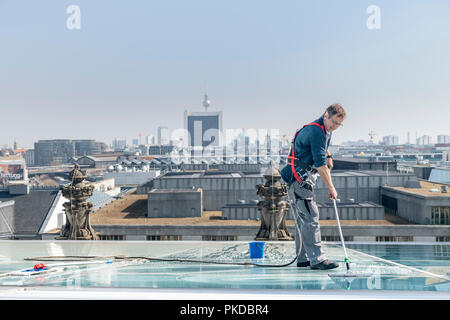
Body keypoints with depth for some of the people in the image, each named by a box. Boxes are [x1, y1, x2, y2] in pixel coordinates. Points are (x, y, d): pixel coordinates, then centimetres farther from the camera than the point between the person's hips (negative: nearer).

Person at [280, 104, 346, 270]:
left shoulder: (325, 131, 14)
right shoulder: (316, 131, -18)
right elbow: (320, 164, -21)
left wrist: (328, 155, 19)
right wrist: (331, 188, -18)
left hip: (305, 178, 11)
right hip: (299, 177, -11)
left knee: (303, 218, 11)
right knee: (310, 217, -13)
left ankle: (303, 259, 17)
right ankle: (317, 259, -12)